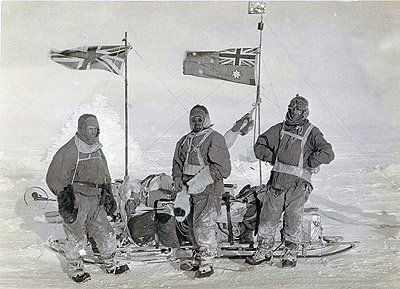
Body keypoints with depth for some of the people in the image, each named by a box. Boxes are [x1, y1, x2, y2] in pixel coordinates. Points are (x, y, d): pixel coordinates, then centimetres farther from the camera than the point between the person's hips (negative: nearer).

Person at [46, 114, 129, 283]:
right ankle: (75, 269, 25)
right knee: (75, 236, 5)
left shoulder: (97, 150, 11)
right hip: (76, 201, -6)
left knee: (105, 233, 11)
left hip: (95, 199, 6)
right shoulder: (69, 151, -13)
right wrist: (65, 203, -15)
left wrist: (108, 196, 18)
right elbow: (55, 178, -12)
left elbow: (104, 176, 23)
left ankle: (110, 264, 27)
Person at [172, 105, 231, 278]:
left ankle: (207, 264, -1)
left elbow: (222, 167, -13)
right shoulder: (184, 141, 16)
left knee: (204, 225, -11)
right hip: (189, 192, 7)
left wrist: (198, 182, -19)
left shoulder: (215, 138, -5)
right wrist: (178, 179, 3)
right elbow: (177, 163, 24)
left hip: (208, 191, -7)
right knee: (192, 225, 13)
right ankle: (197, 259, 27)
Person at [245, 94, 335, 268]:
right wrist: (273, 158, 3)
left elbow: (328, 153, -5)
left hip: (298, 183, -3)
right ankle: (264, 252, 16)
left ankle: (290, 254, 16)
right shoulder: (279, 129, 15)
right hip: (277, 180, 3)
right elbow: (260, 145, 17)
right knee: (268, 216, 3)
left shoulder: (311, 132, 6)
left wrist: (308, 163, -5)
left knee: (293, 219, -1)